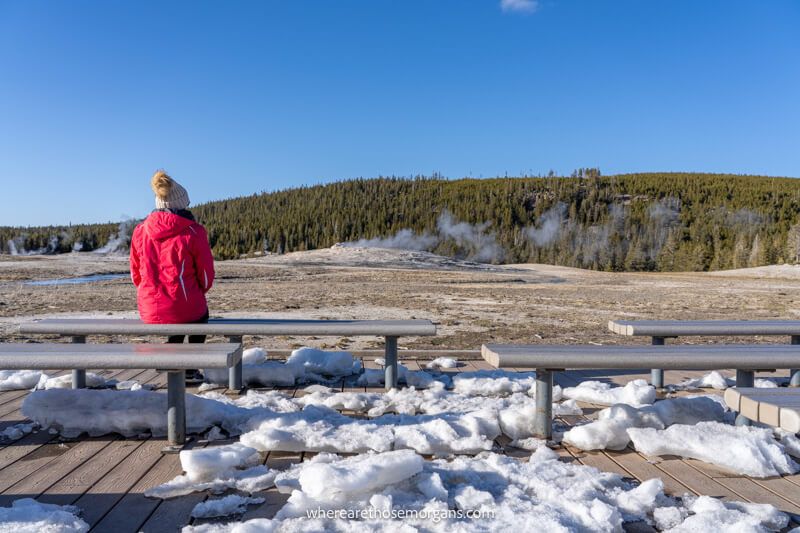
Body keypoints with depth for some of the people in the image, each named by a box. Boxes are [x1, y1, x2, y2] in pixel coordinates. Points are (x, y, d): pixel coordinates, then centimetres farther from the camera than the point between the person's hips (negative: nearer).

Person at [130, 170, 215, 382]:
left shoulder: (140, 231, 2)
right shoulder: (193, 232, -11)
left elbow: (136, 275, 11)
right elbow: (206, 277, -3)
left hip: (149, 311, 4)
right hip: (184, 310, -4)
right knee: (200, 313, 33)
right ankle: (190, 369, 32)